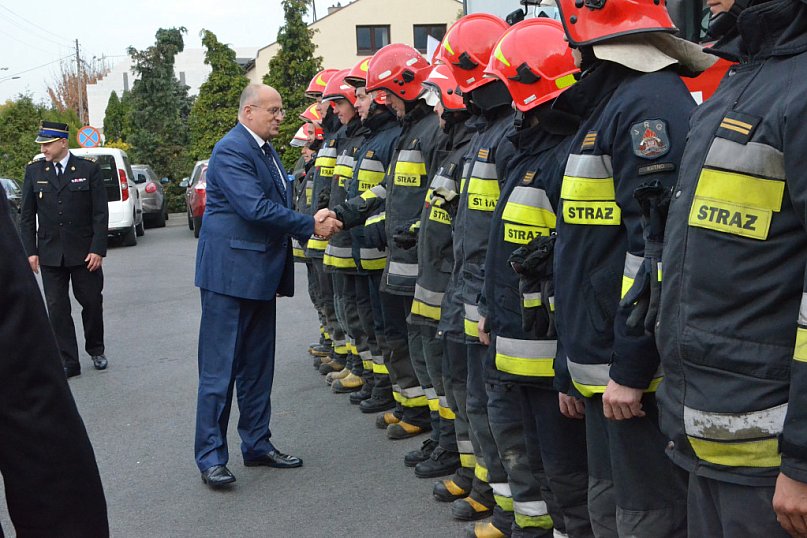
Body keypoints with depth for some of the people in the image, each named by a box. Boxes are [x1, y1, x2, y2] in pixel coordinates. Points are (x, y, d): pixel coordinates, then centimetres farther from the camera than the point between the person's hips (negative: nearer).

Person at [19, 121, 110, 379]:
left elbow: (100, 213, -3)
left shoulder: (89, 170, -2)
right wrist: (30, 251, -1)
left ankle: (96, 350, 28)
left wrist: (98, 249, -10)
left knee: (92, 302, 6)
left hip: (84, 252, -2)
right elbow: (27, 216, 6)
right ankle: (68, 362, 10)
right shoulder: (34, 171, 5)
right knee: (57, 309, 3)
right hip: (50, 254, 2)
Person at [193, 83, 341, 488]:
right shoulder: (231, 150, -14)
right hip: (229, 273, -9)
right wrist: (311, 226, -19)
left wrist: (313, 222, 4)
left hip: (261, 273, 10)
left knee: (257, 366, 15)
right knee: (220, 368, -3)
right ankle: (210, 456, 4)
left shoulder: (265, 150, 16)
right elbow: (256, 208, -23)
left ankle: (257, 444, 25)